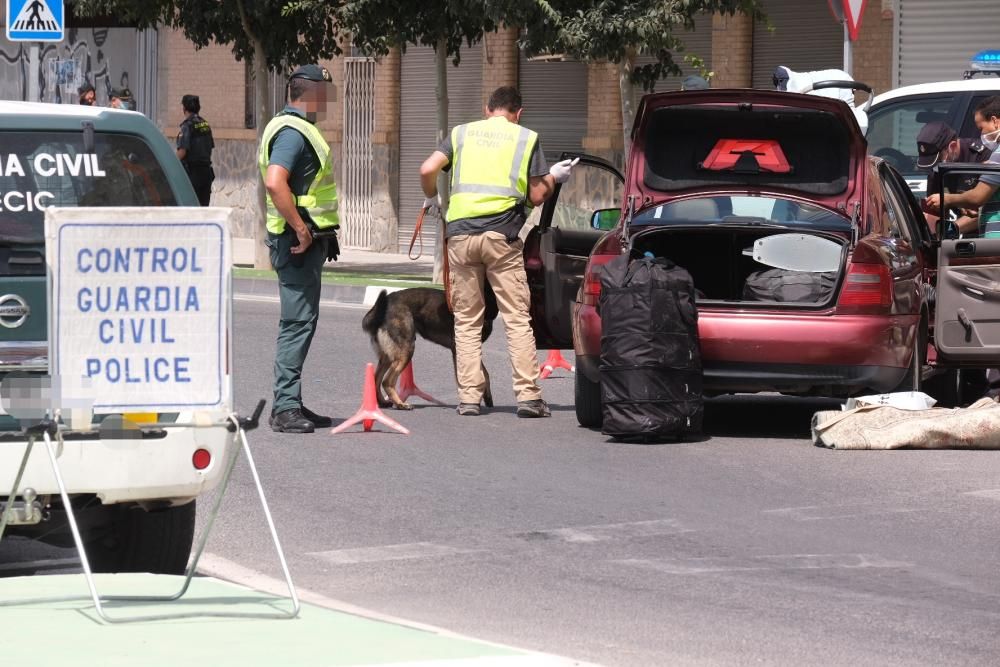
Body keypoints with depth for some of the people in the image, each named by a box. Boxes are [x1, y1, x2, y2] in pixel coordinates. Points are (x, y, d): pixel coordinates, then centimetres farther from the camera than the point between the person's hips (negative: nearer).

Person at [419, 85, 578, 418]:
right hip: (502, 235, -2)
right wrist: (554, 177, 23)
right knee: (517, 318, 1)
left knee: (467, 320, 9)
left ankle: (469, 397, 4)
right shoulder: (526, 138, 9)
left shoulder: (462, 133, 14)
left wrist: (431, 198, 19)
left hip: (460, 233, 2)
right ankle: (528, 395, -5)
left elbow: (428, 169, 0)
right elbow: (537, 196, 5)